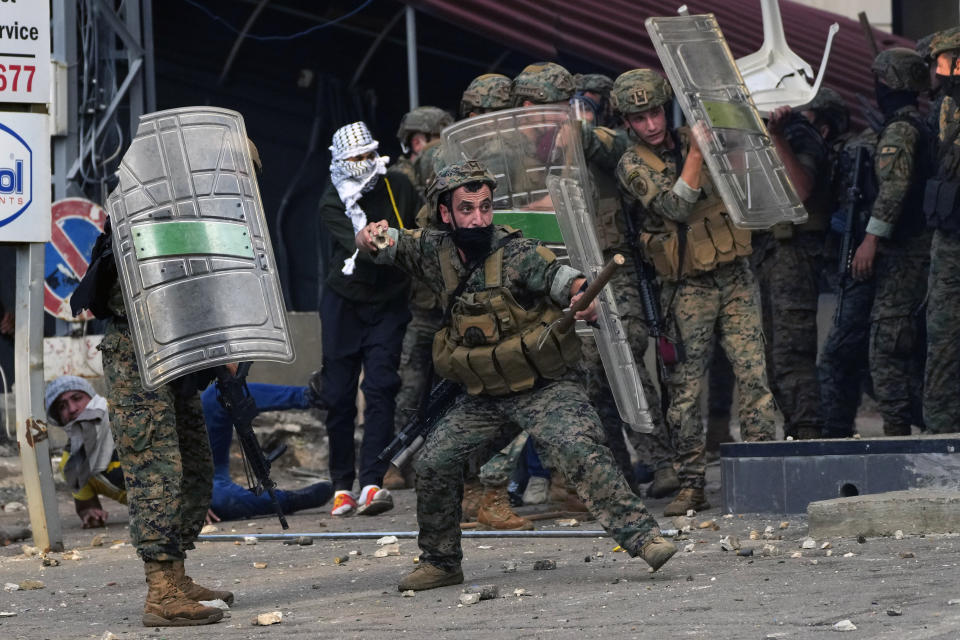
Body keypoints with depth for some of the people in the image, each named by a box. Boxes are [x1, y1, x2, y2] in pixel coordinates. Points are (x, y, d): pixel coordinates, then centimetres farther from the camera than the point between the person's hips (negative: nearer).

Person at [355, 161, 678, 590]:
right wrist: (372, 234, -17)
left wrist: (582, 297, -57)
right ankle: (440, 563, 20)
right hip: (483, 398, 6)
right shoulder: (436, 251, -3)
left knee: (580, 450, -26)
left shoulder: (516, 255, -19)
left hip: (545, 389, -6)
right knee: (432, 462, 2)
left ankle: (642, 537, -27)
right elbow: (376, 245, 8)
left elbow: (559, 277, -34)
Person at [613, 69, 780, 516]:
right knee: (685, 389, -1)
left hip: (735, 277, 2)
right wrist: (696, 152, -23)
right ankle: (691, 484, 7)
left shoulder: (699, 138, 8)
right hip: (687, 289, -2)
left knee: (753, 373, -8)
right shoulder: (633, 165, -2)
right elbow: (675, 207, -17)